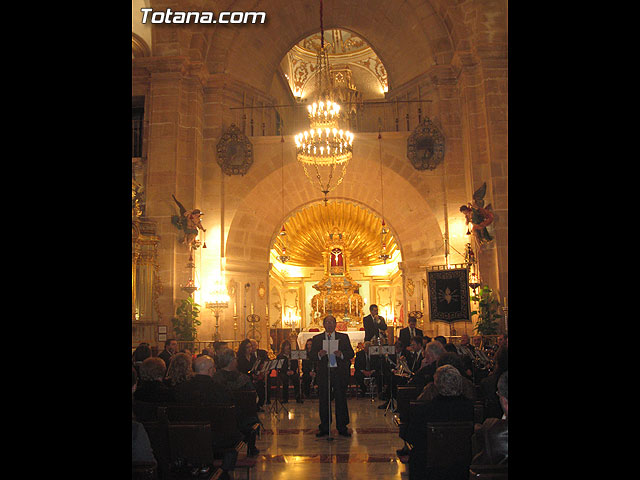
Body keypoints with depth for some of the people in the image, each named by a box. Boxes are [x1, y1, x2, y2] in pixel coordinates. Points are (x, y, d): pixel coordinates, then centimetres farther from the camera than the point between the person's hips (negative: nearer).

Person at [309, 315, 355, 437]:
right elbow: (312, 355, 3)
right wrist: (319, 354, -18)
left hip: (340, 373, 0)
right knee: (323, 401, 3)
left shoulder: (344, 337, 9)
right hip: (323, 373, 0)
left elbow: (351, 353, 2)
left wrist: (341, 354, -17)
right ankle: (324, 428, 15)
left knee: (341, 400, 2)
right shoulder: (316, 339, 10)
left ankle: (342, 428, 12)